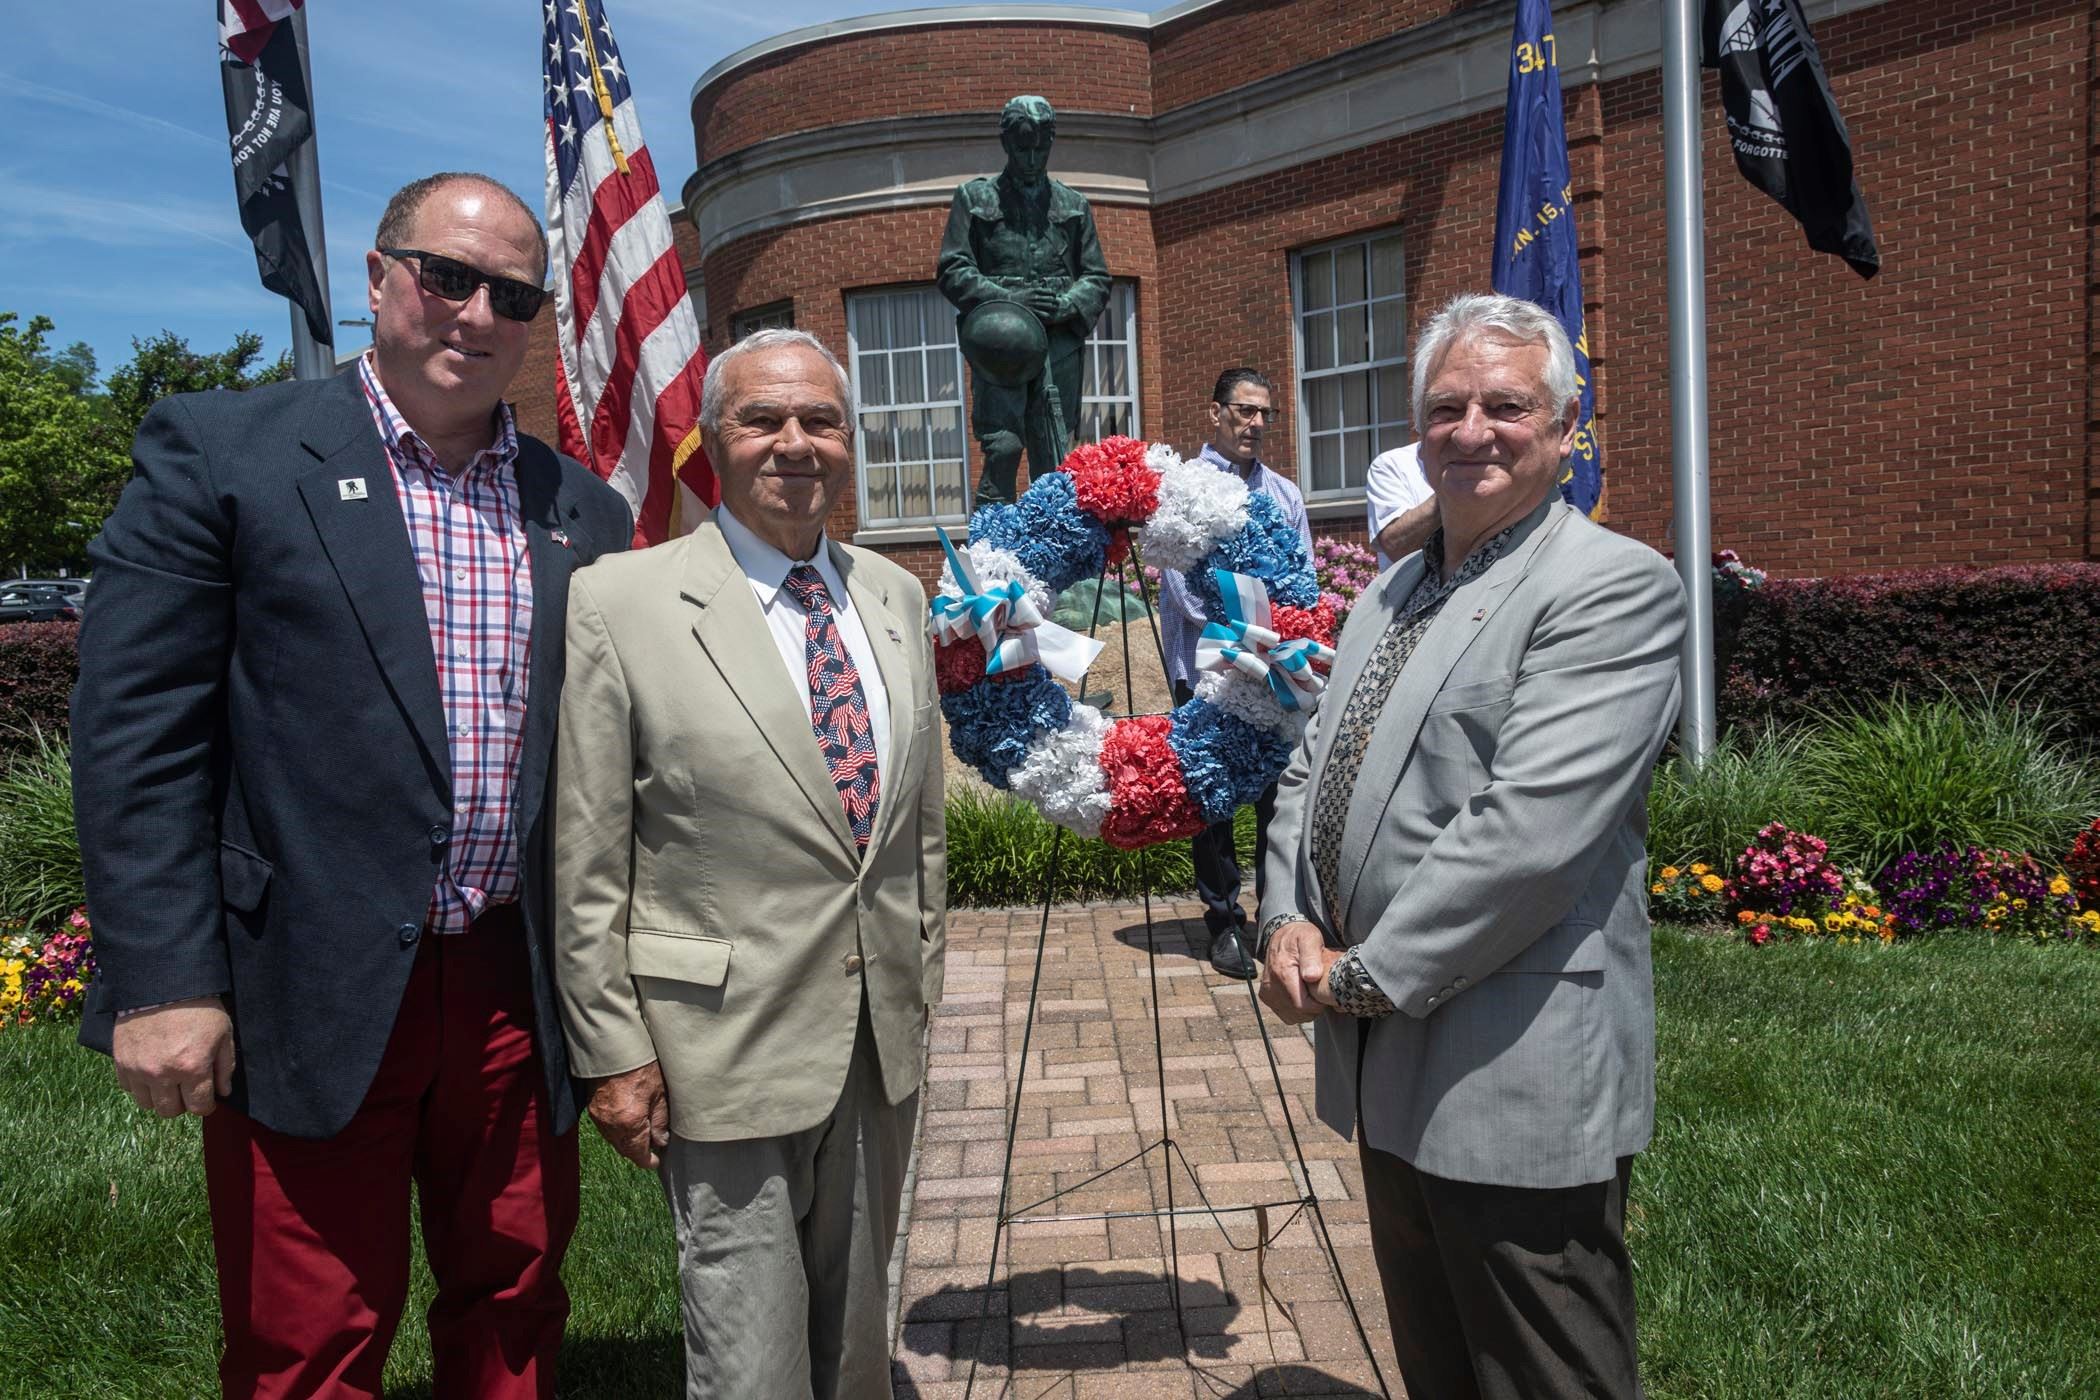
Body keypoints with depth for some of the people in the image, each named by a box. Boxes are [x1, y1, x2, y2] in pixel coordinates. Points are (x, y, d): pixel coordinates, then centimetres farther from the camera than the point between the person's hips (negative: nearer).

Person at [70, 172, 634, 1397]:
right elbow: (137, 731, -7)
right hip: (313, 1002, -3)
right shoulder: (218, 451, -3)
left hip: (520, 998, 4)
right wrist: (163, 980, -12)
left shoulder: (586, 512, 8)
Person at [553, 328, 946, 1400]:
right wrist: (613, 1051, -8)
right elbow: (587, 863, -8)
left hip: (883, 1036, 5)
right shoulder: (621, 602, -9)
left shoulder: (896, 598, 7)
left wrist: (922, 978, 13)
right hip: (727, 1047, -5)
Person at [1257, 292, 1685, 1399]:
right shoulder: (1389, 595, 14)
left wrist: (1367, 973, -17)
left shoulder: (1617, 589, -13)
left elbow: (1526, 831, -23)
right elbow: (1311, 773, 15)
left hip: (1519, 1093, -8)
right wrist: (1290, 922, -2)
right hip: (1386, 1072, 8)